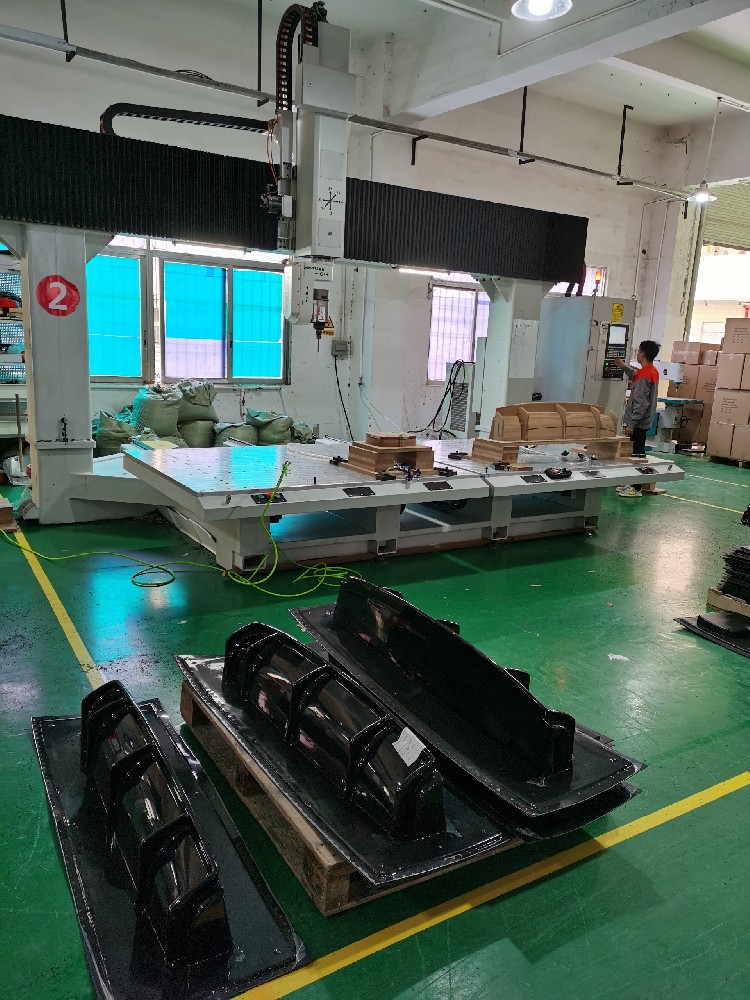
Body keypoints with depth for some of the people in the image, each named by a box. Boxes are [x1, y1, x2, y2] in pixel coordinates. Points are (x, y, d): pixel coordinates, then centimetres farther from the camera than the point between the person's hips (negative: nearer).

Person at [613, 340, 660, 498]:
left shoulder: (644, 375, -20)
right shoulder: (652, 371, 10)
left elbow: (641, 404, -24)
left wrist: (631, 424, -22)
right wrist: (625, 367, 34)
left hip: (638, 423, -10)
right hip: (643, 422, 10)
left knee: (636, 455, -5)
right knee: (636, 454, 15)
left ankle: (636, 489, 0)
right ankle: (632, 483, 23)